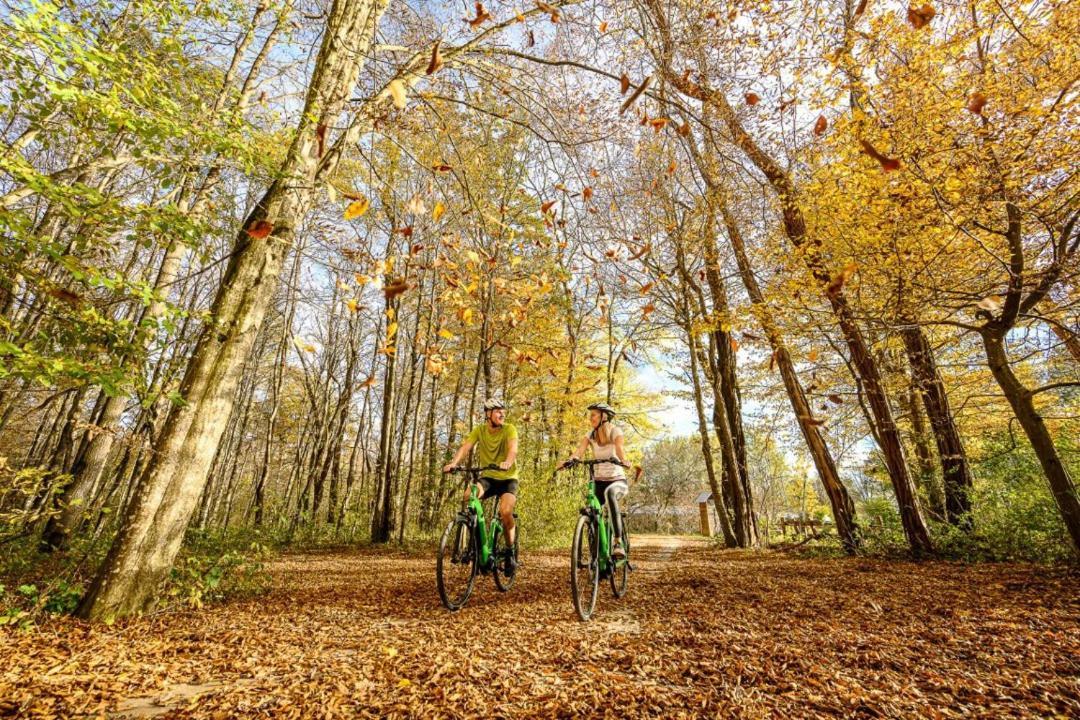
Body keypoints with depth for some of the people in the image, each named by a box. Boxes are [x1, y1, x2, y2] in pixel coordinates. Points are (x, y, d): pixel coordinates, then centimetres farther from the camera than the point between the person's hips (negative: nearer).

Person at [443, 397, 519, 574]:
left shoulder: (509, 429, -13)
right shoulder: (479, 430, -5)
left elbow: (513, 448, -31)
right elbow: (465, 447, -19)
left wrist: (508, 462, -54)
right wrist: (454, 463, -39)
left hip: (508, 478, -2)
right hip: (488, 477, 2)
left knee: (505, 512, -26)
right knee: (469, 495, -28)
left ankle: (511, 553, 0)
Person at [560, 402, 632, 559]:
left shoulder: (615, 431, -7)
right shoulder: (590, 435, 3)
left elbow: (619, 448, -27)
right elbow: (579, 451, -15)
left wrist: (622, 460, -50)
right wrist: (569, 460, -36)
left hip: (617, 480, -4)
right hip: (599, 481, 4)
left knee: (609, 492, -37)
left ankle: (618, 543, -38)